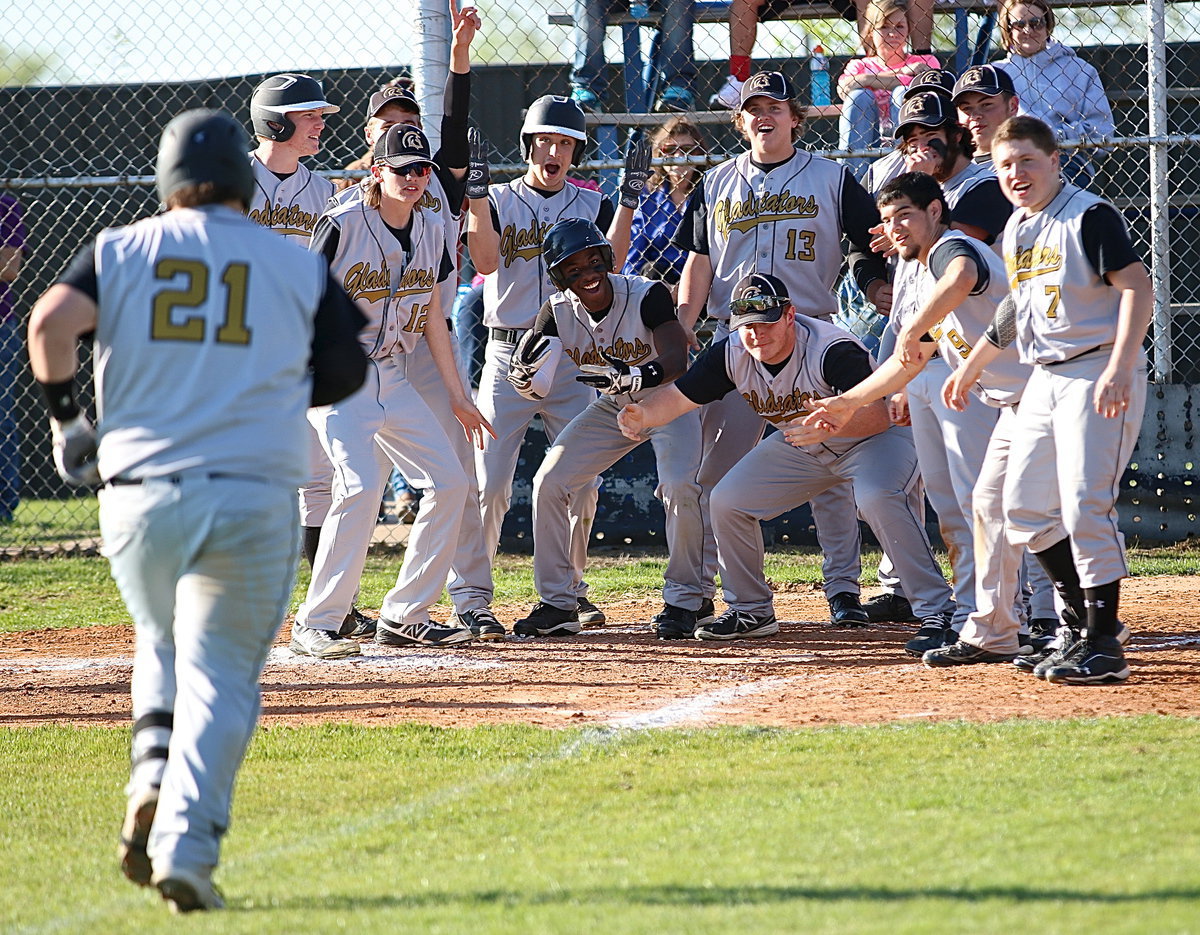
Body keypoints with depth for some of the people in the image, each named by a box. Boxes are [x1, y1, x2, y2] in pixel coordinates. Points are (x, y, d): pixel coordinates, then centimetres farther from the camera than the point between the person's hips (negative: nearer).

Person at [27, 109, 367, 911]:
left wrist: (65, 414, 5)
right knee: (220, 674, 2)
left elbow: (52, 321, -9)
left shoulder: (120, 250, 6)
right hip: (252, 499, -2)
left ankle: (154, 779, 1)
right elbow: (344, 373, 13)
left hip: (136, 494, 2)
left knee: (165, 646, 25)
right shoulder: (298, 267, 7)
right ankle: (186, 843, -15)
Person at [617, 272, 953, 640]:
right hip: (801, 448, 7)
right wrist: (644, 414, -36)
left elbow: (878, 415, -41)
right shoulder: (732, 354, -16)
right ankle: (752, 610, 15)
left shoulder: (833, 350, -34)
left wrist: (828, 427, -59)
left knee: (877, 496, -36)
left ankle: (935, 608, -27)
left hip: (873, 439, -7)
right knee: (727, 501, -1)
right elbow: (679, 396, -13)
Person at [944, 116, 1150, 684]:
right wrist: (973, 365, 34)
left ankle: (1103, 646, -11)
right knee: (1025, 510, 8)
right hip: (1044, 379, 9)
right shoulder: (1015, 230, 14)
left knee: (1085, 506, -15)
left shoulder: (1090, 217, -12)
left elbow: (1137, 289, -18)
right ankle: (1086, 619, 20)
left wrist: (1119, 370, -28)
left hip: (1098, 374, -9)